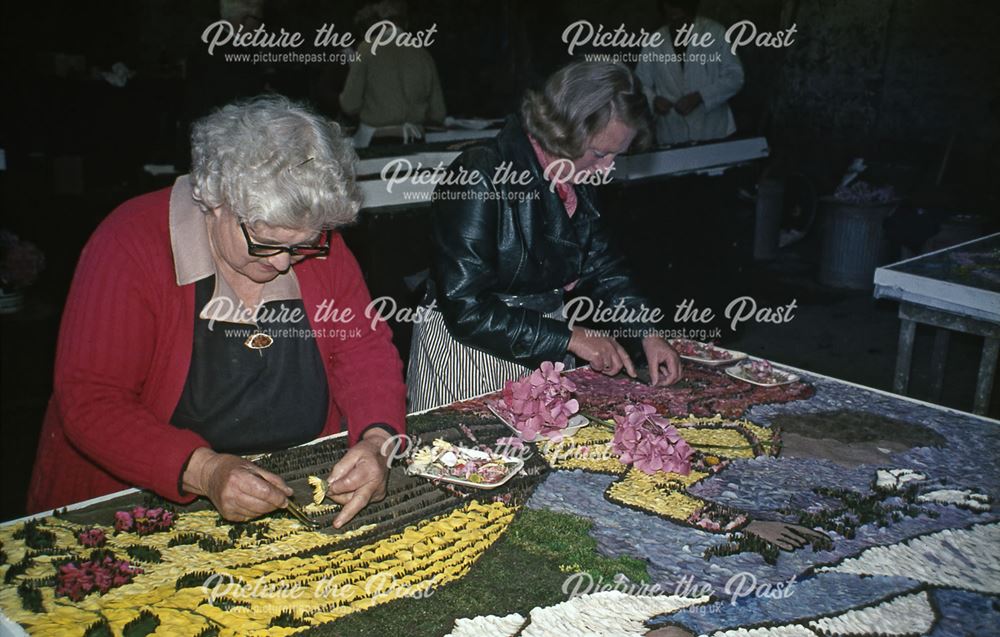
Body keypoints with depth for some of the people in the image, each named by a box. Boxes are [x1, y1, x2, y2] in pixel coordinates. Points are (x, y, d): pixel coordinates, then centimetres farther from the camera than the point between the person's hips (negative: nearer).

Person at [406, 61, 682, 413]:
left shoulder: (575, 181, 0)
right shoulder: (482, 176, -24)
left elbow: (602, 266, 8)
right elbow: (466, 309, -26)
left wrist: (647, 333, -6)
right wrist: (570, 337, -24)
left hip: (545, 353, 7)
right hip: (469, 354, -7)